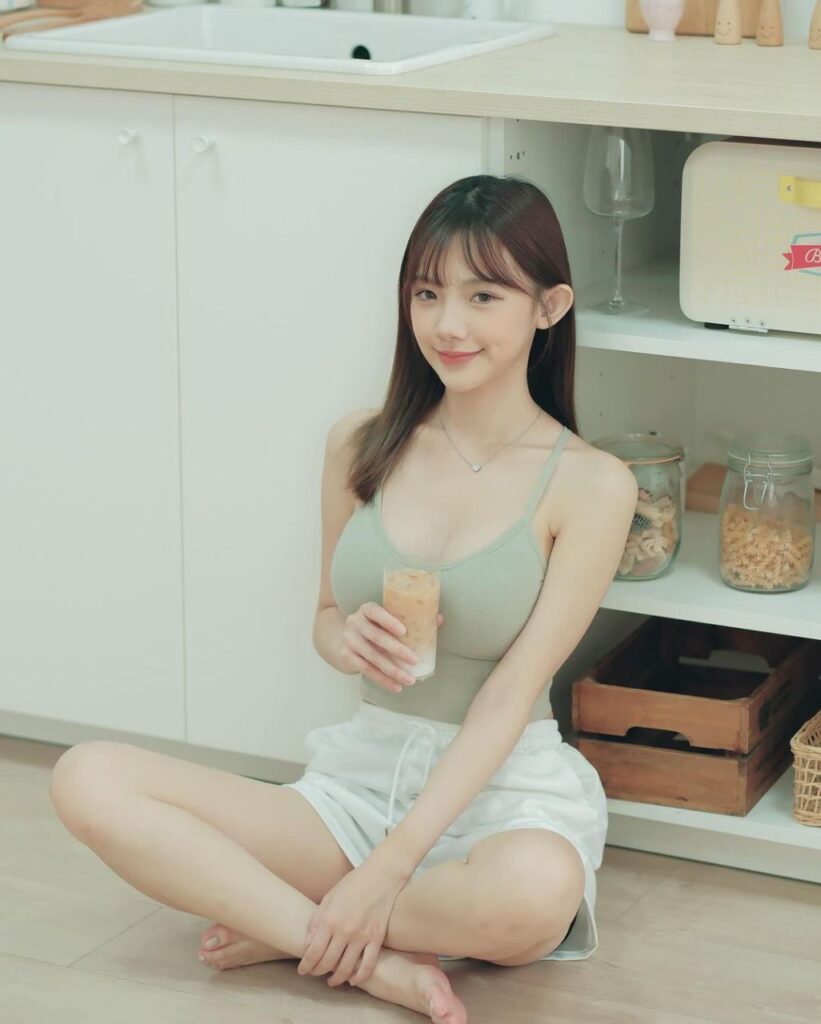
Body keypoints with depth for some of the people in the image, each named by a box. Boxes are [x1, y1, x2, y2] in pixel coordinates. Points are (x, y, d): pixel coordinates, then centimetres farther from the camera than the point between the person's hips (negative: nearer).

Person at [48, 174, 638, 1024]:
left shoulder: (589, 485, -9)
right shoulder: (361, 445, 3)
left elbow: (514, 690, -14)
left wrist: (390, 865, -21)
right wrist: (347, 638, -13)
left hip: (504, 787, -4)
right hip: (364, 769, 4)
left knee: (535, 892, -42)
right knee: (87, 779, -16)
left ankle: (287, 928, -14)